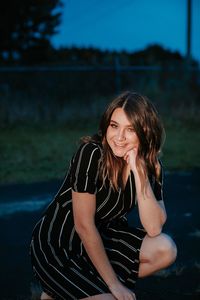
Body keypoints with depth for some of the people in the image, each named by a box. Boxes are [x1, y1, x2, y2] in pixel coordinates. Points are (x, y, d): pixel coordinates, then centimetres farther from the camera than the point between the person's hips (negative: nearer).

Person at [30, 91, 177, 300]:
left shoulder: (151, 165, -7)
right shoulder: (91, 153, -24)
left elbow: (154, 229, -16)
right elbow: (84, 226, -22)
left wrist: (139, 171, -25)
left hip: (101, 239, 6)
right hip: (56, 246, -6)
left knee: (165, 249, -14)